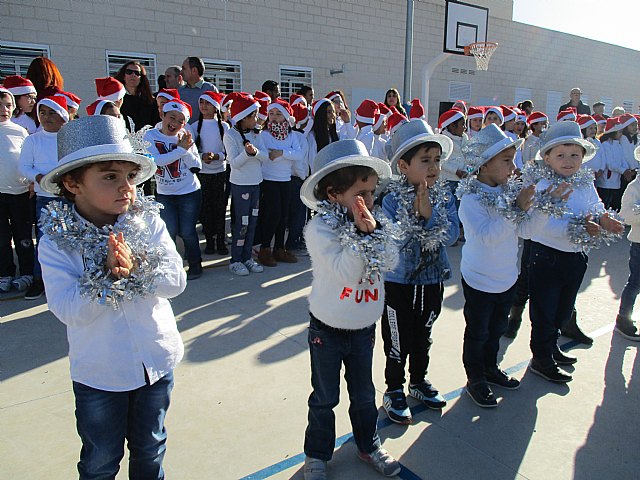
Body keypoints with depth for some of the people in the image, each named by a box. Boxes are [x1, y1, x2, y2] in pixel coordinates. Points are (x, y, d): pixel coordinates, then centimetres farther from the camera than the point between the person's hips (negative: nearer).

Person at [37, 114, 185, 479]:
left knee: (150, 449, 24)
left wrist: (136, 267, -33)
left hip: (156, 363, 2)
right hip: (99, 373, -1)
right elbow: (68, 310, -21)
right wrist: (107, 274, -33)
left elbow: (176, 282, -17)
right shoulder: (56, 241, -15)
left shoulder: (149, 222, -12)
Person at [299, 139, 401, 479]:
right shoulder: (320, 227, -21)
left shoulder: (372, 222, -3)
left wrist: (373, 229, -25)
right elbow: (343, 271, -29)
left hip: (364, 327, 5)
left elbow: (388, 262, -13)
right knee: (324, 398, 14)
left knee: (364, 394, 22)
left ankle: (368, 446, 44)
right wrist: (360, 233, -32)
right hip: (328, 330, -4)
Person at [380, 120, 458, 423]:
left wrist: (429, 213, -27)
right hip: (399, 282, -4)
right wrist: (416, 216, -30)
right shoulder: (391, 199, -17)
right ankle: (394, 390, 30)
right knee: (398, 343, 10)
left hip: (433, 280, 5)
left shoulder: (444, 196, -4)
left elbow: (452, 235, -14)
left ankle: (418, 381, 44)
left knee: (423, 337, 22)